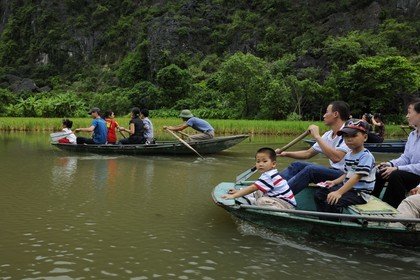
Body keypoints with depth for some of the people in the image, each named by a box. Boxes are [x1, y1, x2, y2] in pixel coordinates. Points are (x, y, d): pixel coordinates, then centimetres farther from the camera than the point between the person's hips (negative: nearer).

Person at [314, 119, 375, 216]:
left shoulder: (366, 156, -18)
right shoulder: (348, 155, 12)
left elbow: (357, 177, -26)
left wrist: (339, 192, -33)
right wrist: (334, 182, 2)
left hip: (359, 193, -9)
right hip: (346, 187, 10)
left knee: (331, 202, -29)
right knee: (319, 194, 6)